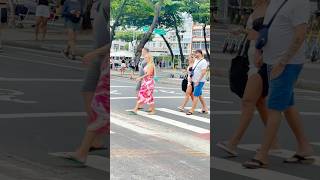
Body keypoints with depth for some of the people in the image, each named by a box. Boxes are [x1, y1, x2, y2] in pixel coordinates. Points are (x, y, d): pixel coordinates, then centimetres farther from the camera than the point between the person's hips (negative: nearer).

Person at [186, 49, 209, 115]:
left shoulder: (203, 61, -15)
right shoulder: (196, 60, 13)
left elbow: (203, 72, -22)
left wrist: (198, 81, -23)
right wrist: (191, 77, 14)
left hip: (200, 82, -9)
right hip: (195, 81, 9)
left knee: (196, 95, -9)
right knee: (199, 95, 15)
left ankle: (192, 110, -9)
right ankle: (205, 108, 24)